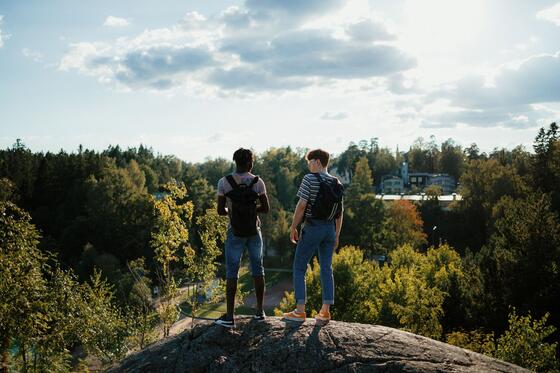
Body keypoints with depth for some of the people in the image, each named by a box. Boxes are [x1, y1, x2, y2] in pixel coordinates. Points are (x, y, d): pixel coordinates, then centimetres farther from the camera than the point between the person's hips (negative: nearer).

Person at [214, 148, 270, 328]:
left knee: (231, 273, 3)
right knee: (257, 270, 14)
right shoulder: (258, 182, -6)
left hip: (235, 233, -1)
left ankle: (229, 317, 1)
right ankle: (260, 310, 21)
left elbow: (220, 210, -6)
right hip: (254, 232, 1)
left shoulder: (224, 182, -8)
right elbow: (265, 209, -3)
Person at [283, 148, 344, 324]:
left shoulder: (310, 179, -9)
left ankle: (300, 311, 1)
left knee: (299, 267, 4)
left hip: (312, 227, -6)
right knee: (326, 269, 9)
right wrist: (336, 235, 17)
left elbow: (301, 205, -14)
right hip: (330, 228, 6)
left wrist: (293, 228, -6)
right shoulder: (337, 183, 9)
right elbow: (340, 212, 11)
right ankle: (325, 312, 10)